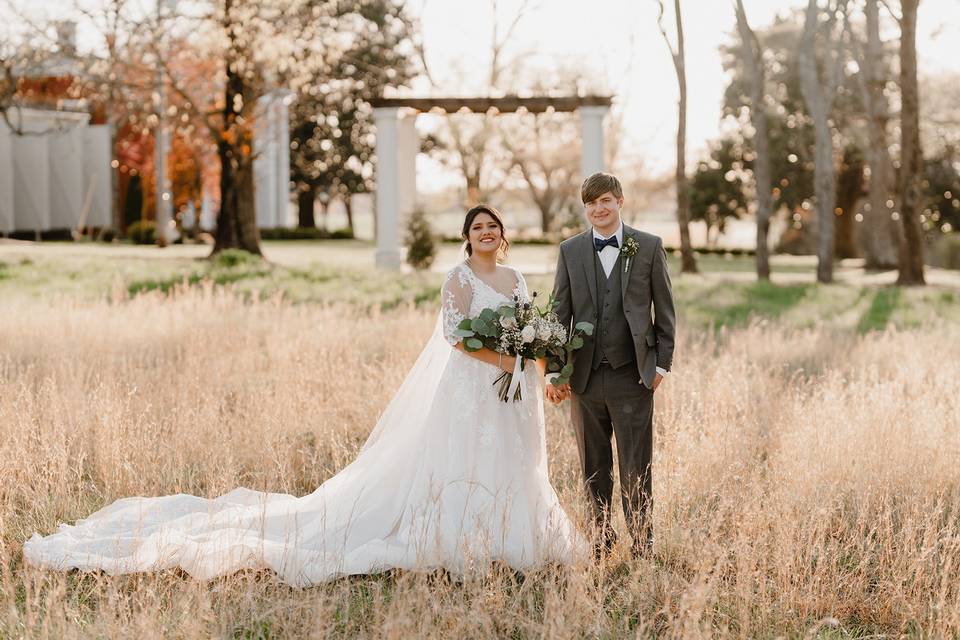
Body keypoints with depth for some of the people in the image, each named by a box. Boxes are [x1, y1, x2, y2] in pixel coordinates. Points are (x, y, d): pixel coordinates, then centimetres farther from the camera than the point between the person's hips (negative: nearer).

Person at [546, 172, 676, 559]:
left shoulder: (649, 247, 2)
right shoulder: (570, 250, 7)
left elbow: (664, 310, 5)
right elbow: (560, 314, 8)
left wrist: (662, 364, -1)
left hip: (632, 375, -2)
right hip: (585, 376, 2)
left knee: (636, 466, 1)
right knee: (594, 466, 10)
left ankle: (641, 541, 13)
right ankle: (602, 535, 22)